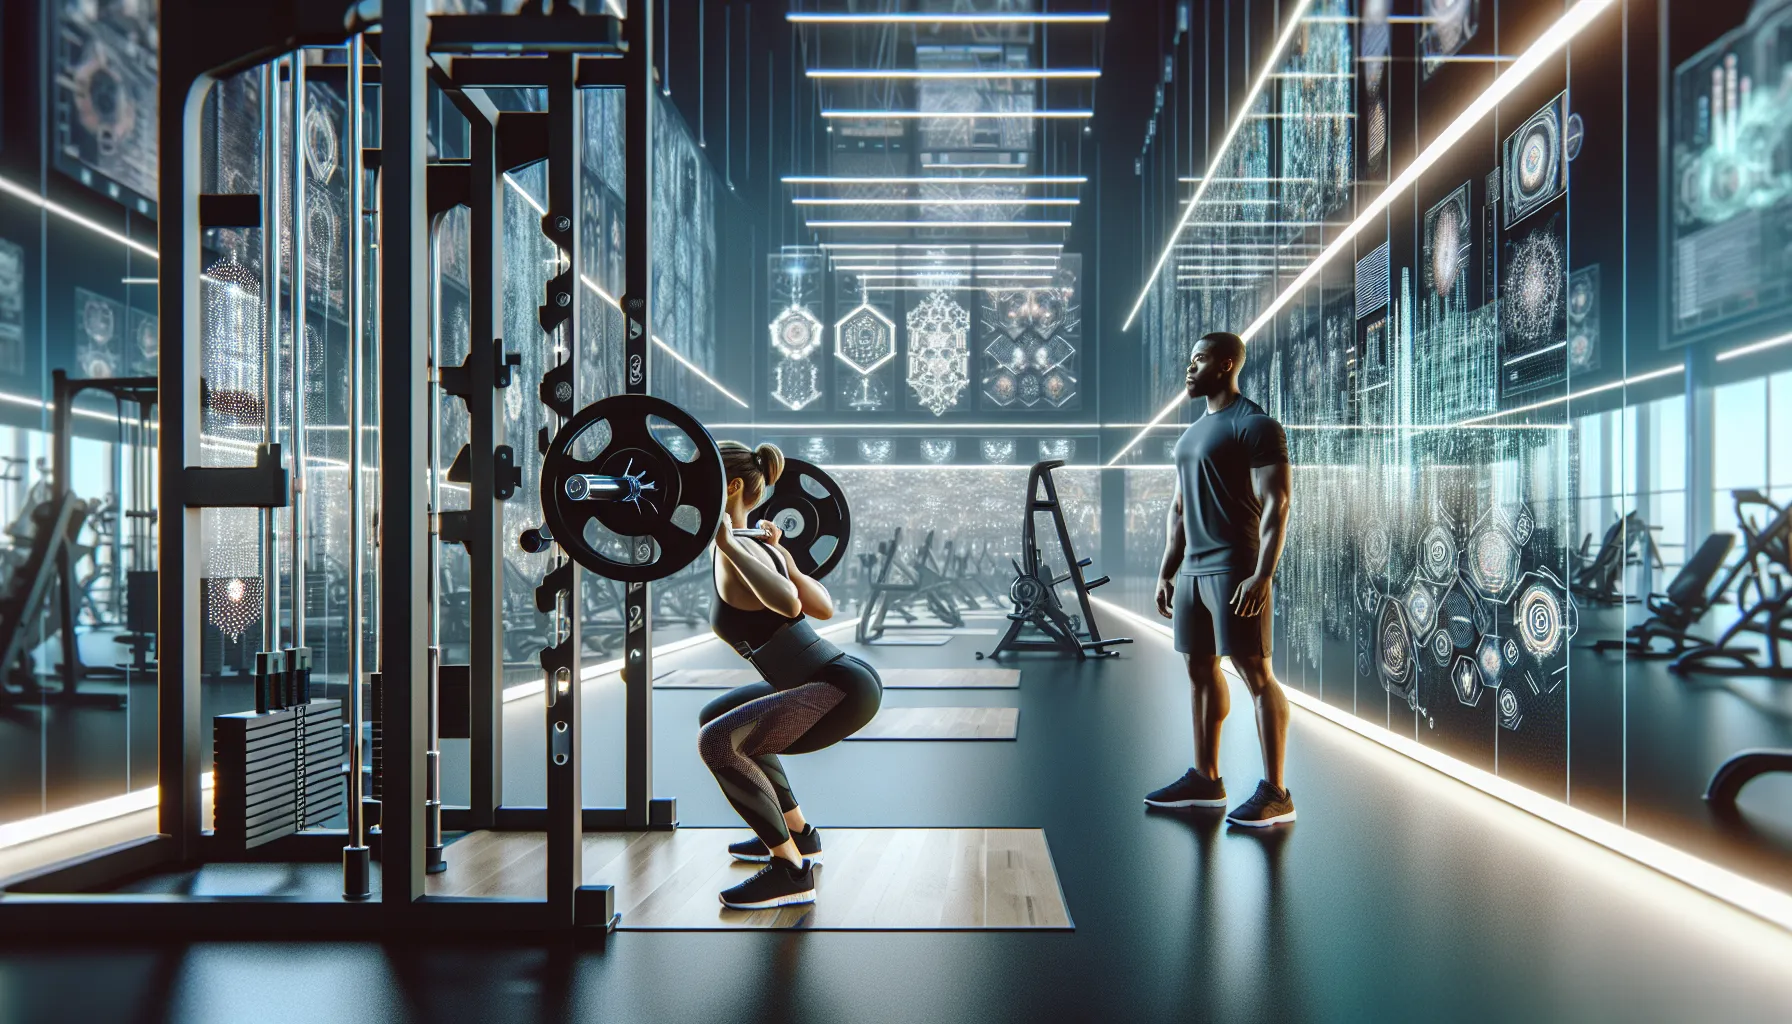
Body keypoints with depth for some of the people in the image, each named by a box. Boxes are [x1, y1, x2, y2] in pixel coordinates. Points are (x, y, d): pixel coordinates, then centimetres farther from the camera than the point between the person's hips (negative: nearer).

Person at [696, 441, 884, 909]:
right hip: (837, 681, 10)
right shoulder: (758, 547, 11)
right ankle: (797, 832, 30)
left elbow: (788, 603, -37)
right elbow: (824, 607, 19)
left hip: (844, 689, -10)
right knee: (716, 716, 26)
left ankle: (791, 871, -13)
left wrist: (728, 545, -33)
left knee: (717, 741, -25)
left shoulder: (738, 550, -16)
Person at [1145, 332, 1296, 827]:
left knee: (1255, 671, -7)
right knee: (1200, 667, 12)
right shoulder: (1194, 431, 19)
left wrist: (1262, 574, -23)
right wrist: (1167, 571, 17)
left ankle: (1275, 793, -3)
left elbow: (1276, 504, -15)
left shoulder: (1255, 426, -8)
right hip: (1194, 568, 9)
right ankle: (1205, 779, 21)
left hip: (1235, 570, -9)